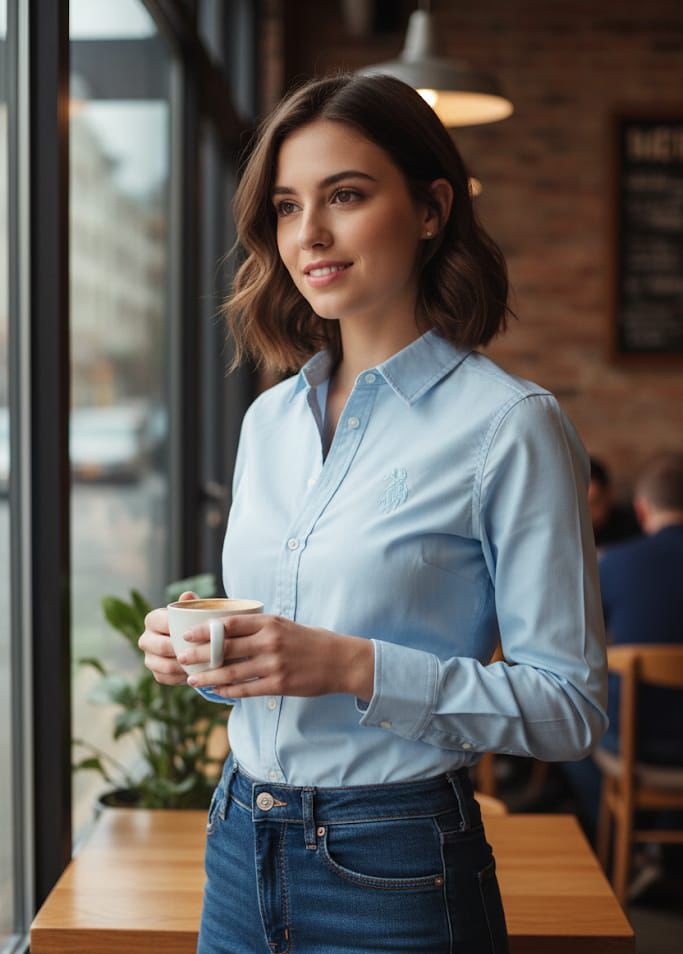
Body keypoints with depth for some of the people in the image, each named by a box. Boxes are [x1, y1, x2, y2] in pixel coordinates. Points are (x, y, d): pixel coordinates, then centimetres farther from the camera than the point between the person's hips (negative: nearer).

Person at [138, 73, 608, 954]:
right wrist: (194, 652, -4)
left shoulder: (511, 425, -13)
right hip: (240, 848, 6)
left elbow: (568, 705, -14)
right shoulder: (269, 417, 7)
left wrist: (357, 667, -23)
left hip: (395, 874, -5)